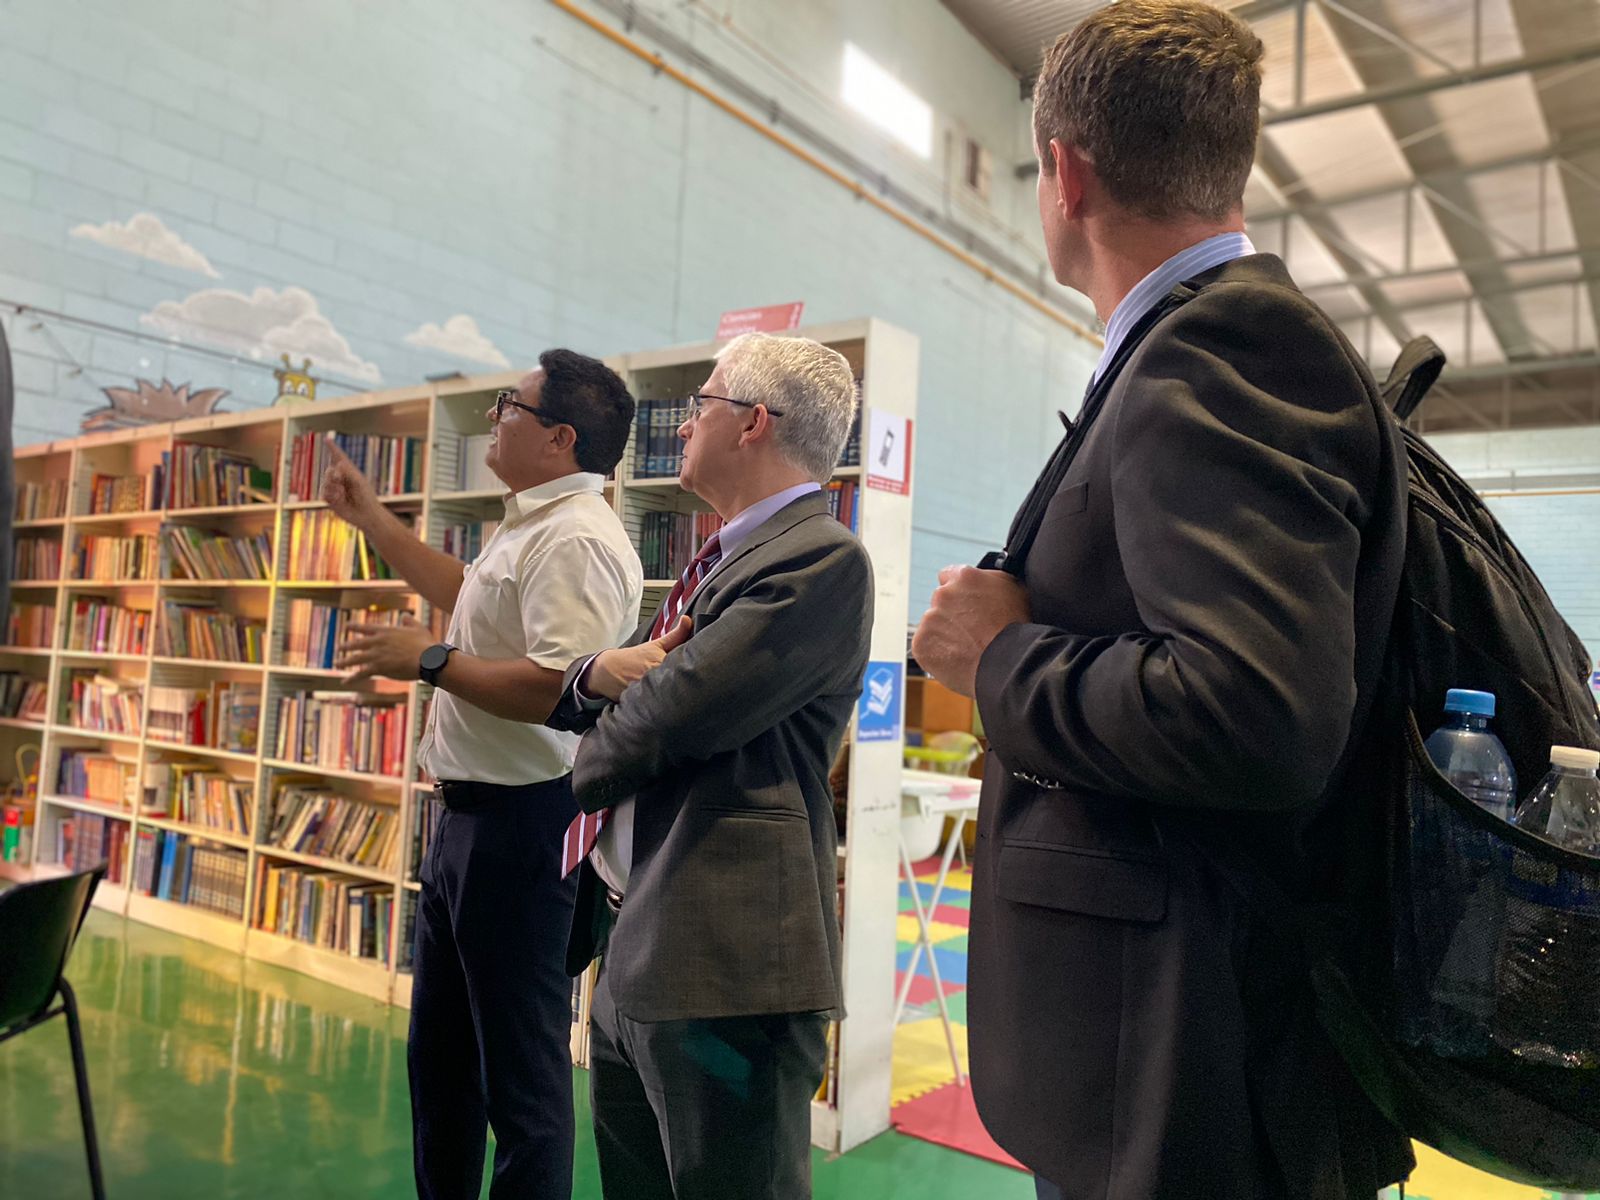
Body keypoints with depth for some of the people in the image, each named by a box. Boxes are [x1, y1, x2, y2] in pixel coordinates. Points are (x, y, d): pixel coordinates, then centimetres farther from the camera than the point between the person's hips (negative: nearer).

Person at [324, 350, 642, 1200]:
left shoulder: (575, 539, -21)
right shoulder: (528, 529, 14)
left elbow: (560, 690, -32)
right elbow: (464, 593, 33)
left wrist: (430, 660, -19)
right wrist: (368, 517, 34)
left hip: (520, 827, -11)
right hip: (468, 817, 11)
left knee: (520, 1068, 3)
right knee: (439, 1056, 24)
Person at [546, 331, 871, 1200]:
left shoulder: (820, 558, -15)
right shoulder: (722, 558, 16)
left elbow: (666, 717, -22)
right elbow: (579, 696, 16)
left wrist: (594, 757, -1)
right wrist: (602, 673, -8)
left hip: (721, 969, -9)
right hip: (633, 952, 10)